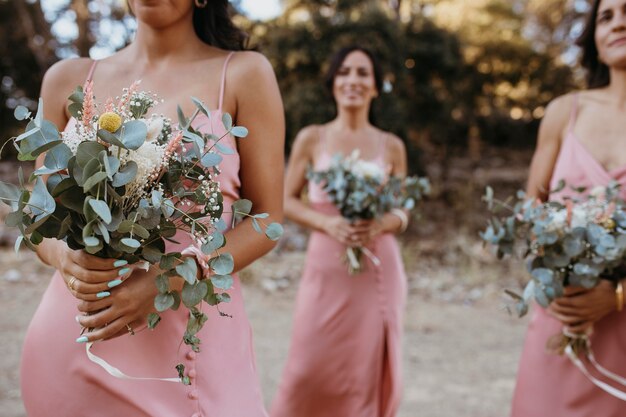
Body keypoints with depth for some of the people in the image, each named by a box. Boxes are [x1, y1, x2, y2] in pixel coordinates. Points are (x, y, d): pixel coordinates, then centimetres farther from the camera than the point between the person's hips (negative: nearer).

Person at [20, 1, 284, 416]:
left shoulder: (243, 74, -2)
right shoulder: (68, 79, 6)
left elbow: (266, 221, -4)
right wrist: (64, 256, -13)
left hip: (193, 333, -2)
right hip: (69, 340, 3)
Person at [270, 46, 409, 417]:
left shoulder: (391, 146, 5)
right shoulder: (312, 139, 2)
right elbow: (287, 201, 4)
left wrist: (382, 225, -13)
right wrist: (326, 223, -14)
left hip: (378, 269, 2)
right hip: (327, 266, -1)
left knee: (367, 369, 6)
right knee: (313, 368, -2)